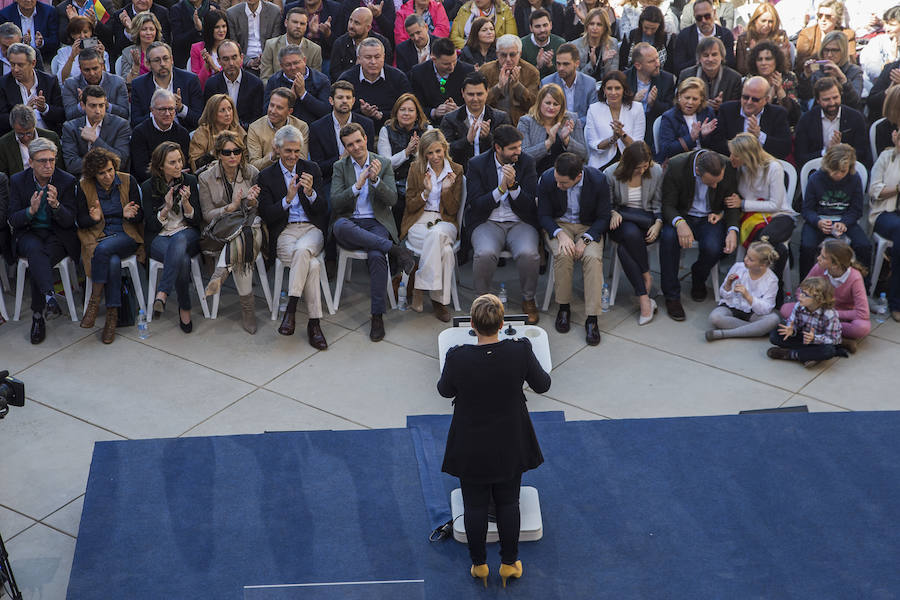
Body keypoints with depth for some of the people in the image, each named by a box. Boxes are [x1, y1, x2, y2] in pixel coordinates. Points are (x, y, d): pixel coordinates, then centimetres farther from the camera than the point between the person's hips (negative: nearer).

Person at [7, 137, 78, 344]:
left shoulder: (67, 181, -3)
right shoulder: (18, 181, 0)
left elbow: (69, 222, -6)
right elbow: (13, 220, -1)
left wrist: (56, 205, -27)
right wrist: (31, 210, -23)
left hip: (57, 235, 0)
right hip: (28, 234, 0)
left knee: (37, 262, -31)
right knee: (35, 250, -36)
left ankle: (38, 315, -24)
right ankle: (49, 297, -53)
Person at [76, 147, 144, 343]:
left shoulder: (128, 181, 2)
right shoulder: (84, 186, 3)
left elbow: (140, 217, 5)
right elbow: (81, 221, 5)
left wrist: (129, 215, -19)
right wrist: (94, 218, -18)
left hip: (126, 236, -1)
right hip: (97, 237, 1)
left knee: (103, 249, -35)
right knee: (113, 262, -34)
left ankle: (95, 299, -25)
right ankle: (112, 316, -28)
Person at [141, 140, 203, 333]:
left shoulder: (189, 181, 4)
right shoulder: (148, 187, 0)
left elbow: (198, 220, 3)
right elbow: (152, 225, -2)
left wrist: (186, 203, -16)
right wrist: (166, 208, -19)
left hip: (187, 234, 1)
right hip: (159, 238, -1)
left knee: (179, 240, -39)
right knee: (183, 259, -36)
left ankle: (162, 294, -41)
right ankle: (185, 308, -25)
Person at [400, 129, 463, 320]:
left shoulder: (456, 170, 7)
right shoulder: (416, 169, 6)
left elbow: (453, 210, 4)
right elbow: (410, 206, 5)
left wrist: (446, 189, -13)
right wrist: (426, 192, -13)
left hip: (445, 222, 1)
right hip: (418, 222, -1)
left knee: (437, 234, -39)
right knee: (445, 250, -34)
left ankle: (420, 288, -30)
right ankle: (438, 299, -29)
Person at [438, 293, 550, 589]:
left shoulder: (457, 357, -24)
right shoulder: (520, 351, -22)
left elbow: (445, 390, -4)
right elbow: (542, 385, -5)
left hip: (471, 447, -1)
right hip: (510, 447, 1)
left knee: (475, 506, 17)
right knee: (508, 503, 20)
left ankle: (479, 564, 32)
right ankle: (509, 563, 32)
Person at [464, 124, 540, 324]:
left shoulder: (526, 162, 2)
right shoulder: (477, 164, -1)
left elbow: (529, 205, -2)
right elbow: (476, 205, -7)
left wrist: (513, 185, -19)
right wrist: (501, 189, -19)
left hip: (520, 223, 1)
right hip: (488, 223, -1)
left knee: (528, 254, -31)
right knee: (485, 253, -34)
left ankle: (528, 299, -3)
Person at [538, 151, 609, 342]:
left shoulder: (598, 181, -18)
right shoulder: (547, 179, -16)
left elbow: (603, 218, -7)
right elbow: (544, 215, -5)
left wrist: (585, 240, -22)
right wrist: (560, 234, -24)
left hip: (589, 227, 0)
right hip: (558, 225, 0)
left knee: (593, 257, -30)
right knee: (563, 254, -32)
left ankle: (592, 319, -26)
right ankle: (563, 307, -12)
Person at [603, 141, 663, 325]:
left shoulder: (656, 172, -1)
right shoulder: (611, 174, -4)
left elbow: (658, 204, 7)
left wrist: (658, 223, -10)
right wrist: (613, 213, -15)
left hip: (647, 220, -1)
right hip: (620, 224, 1)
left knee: (624, 249, -35)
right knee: (631, 232, -38)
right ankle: (645, 299, -29)